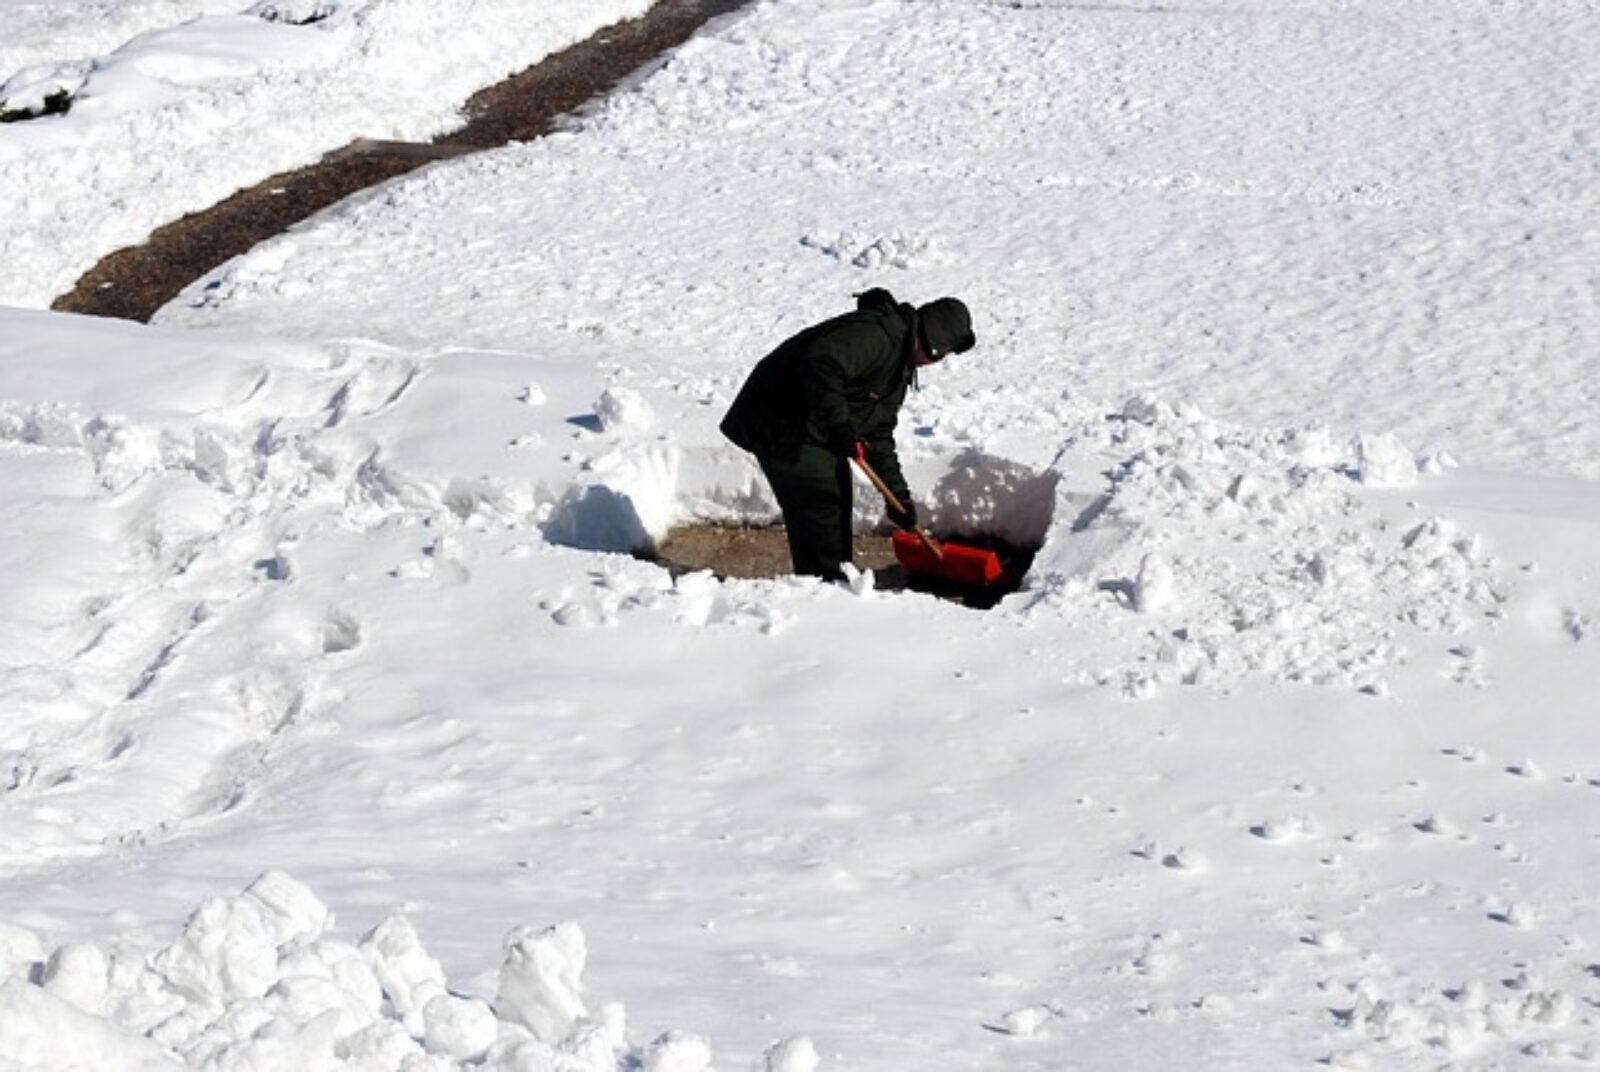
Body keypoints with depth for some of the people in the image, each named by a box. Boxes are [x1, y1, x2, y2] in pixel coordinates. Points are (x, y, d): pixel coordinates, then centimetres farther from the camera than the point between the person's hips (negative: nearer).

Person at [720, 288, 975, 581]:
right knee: (820, 504, -11)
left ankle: (836, 581, 23)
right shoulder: (874, 334, -22)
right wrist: (840, 426, -35)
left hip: (815, 429, 11)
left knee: (838, 500, 14)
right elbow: (821, 366, -37)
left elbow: (879, 432, 16)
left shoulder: (902, 368, 12)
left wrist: (898, 493, 10)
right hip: (779, 423, -11)